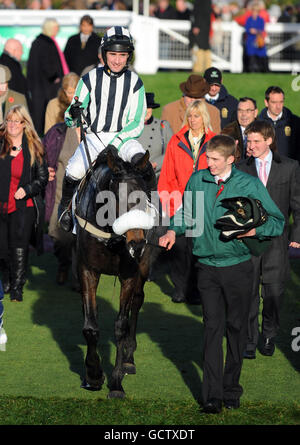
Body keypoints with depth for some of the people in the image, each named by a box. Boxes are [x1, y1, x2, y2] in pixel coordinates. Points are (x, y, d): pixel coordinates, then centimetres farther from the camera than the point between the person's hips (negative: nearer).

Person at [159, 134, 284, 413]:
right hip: (207, 266, 1)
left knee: (236, 327, 8)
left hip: (238, 267, -1)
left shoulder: (249, 185, -5)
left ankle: (231, 389, 21)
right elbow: (186, 213, 19)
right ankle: (212, 395, -5)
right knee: (213, 327, -4)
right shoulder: (197, 181, 2)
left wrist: (254, 230, -18)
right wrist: (174, 231, 0)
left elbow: (277, 222, 0)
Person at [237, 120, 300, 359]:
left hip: (276, 239, -1)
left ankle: (269, 337, 20)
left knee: (273, 292, 3)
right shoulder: (241, 169, 5)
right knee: (248, 292, -1)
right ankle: (250, 340, 7)